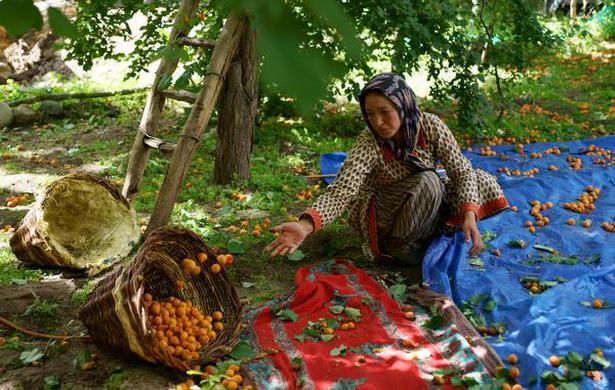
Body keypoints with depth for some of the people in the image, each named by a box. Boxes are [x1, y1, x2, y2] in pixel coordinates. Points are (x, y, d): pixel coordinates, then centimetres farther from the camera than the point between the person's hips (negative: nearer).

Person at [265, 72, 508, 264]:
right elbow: (341, 191, -38)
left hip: (428, 204, 5)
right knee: (427, 182, -32)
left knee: (482, 181, -11)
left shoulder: (430, 125, -17)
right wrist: (306, 225, -57)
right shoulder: (368, 144, -27)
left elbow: (461, 170, -17)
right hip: (381, 219, -4)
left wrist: (469, 214, -33)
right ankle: (400, 246, -13)